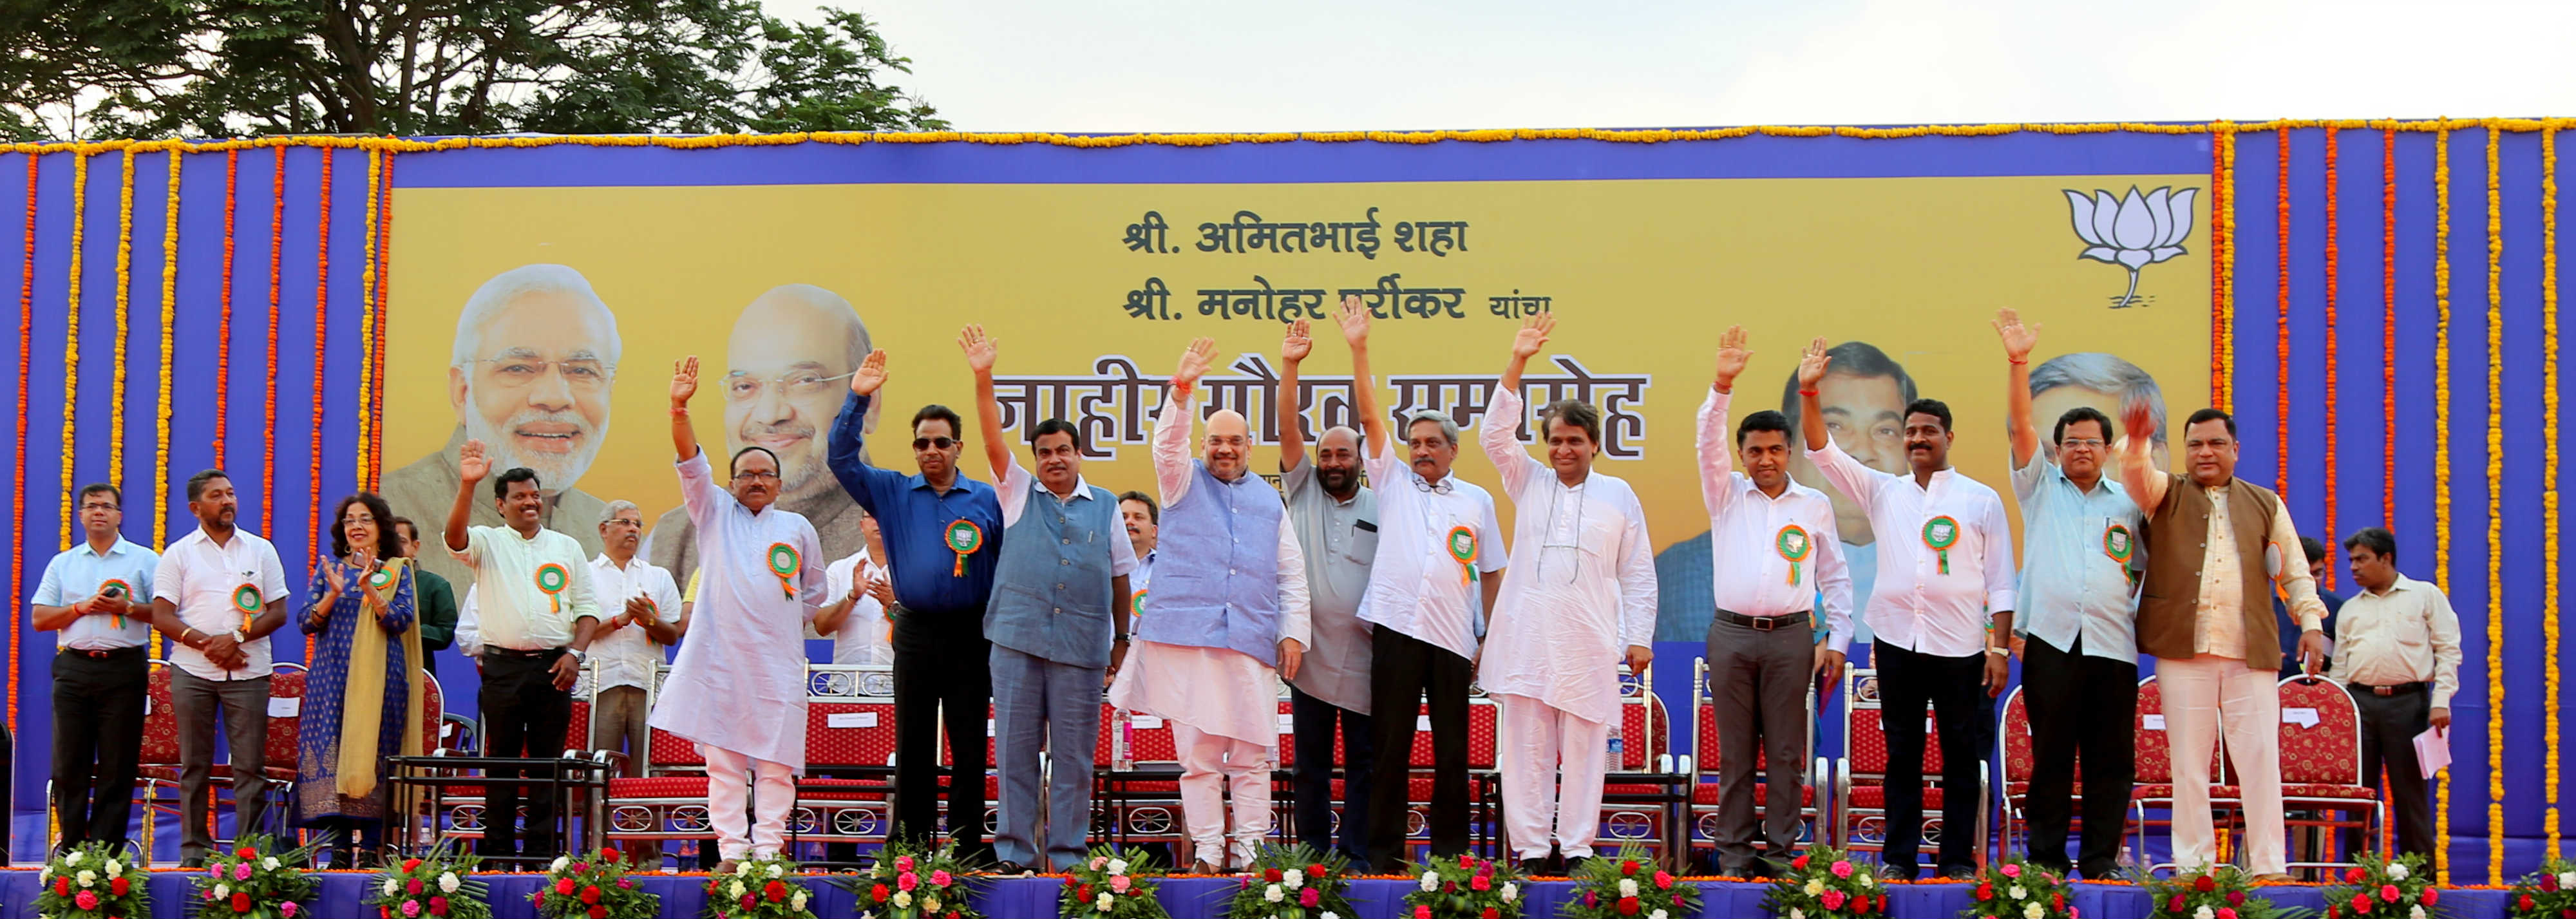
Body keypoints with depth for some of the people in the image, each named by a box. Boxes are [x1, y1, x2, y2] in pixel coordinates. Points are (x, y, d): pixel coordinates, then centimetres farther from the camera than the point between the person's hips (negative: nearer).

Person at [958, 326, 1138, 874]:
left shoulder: (1105, 506, 13)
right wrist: (983, 379, -13)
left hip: (1082, 646, 0)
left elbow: (1120, 576, 15)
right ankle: (1015, 853, 7)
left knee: (1074, 756, 2)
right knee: (1015, 751, 2)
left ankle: (1066, 855, 8)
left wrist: (1122, 638, 12)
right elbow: (993, 441, -1)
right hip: (1017, 640, 0)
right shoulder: (1018, 493, 11)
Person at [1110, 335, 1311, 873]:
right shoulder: (1185, 483, 14)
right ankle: (1207, 851, 2)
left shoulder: (1269, 501, 19)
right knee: (1198, 753, -2)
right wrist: (1182, 390, -22)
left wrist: (1294, 631, 8)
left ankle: (1250, 850, 4)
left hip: (1252, 642, 2)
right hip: (1186, 637, -2)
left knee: (1252, 754, -1)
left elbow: (1292, 574, 18)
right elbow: (1168, 442, -6)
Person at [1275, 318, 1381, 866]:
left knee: (1363, 762, 1)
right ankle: (1313, 856, 12)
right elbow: (1289, 432, -2)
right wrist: (1290, 367, -12)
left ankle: (1357, 857, 5)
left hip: (1363, 656, -1)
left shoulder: (1380, 508, 7)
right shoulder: (1303, 493, 8)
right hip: (1311, 653, 1)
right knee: (1311, 763, 6)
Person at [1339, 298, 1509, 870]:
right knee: (1390, 746, 1)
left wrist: (1489, 637, 6)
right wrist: (1358, 350, -5)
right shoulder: (1393, 482, 12)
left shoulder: (1476, 500, 13)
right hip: (1397, 626, -1)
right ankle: (1384, 852, 6)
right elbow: (1369, 418, 3)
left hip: (1454, 636, 1)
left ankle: (1451, 853, 12)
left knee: (1453, 751, 4)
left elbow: (1491, 573, 13)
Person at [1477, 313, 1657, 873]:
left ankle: (1576, 851, 6)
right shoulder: (1529, 483, 13)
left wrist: (1640, 637, 3)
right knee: (1525, 749, 0)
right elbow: (1495, 434, 1)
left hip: (1590, 643, -1)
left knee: (1583, 750, 0)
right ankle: (1530, 851, 5)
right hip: (1526, 637, 1)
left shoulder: (1619, 496, 10)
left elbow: (1638, 574, 10)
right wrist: (1517, 365, -7)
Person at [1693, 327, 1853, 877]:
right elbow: (1708, 441, -6)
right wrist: (1722, 385, -19)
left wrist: (1838, 639, 5)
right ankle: (1733, 851, 7)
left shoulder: (1815, 505, 9)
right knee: (1735, 750, 3)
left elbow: (1836, 577, 11)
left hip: (1791, 636, 0)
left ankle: (1781, 851, 5)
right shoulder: (1726, 496, 9)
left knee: (1786, 750, 1)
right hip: (1732, 634, 0)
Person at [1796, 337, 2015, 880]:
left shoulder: (1982, 501, 3)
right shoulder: (1882, 492, 9)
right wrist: (1808, 392, -11)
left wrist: (2000, 647, -4)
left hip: (1959, 646, -2)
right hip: (1897, 641, 2)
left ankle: (1958, 860, 11)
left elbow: (2000, 581, 3)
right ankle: (1899, 859, 13)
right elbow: (1822, 452, 2)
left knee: (1962, 757, 4)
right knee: (1901, 754, 8)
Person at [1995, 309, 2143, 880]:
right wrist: (2018, 363, -11)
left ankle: (2101, 862, 7)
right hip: (2051, 640, -1)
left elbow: (2143, 569, 18)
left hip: (2113, 644, 1)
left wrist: (2144, 618, 1)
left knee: (2111, 760, 2)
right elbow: (2019, 426, -1)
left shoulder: (2127, 503, 15)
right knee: (2050, 757, 1)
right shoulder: (2040, 488, 11)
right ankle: (2046, 860, 6)